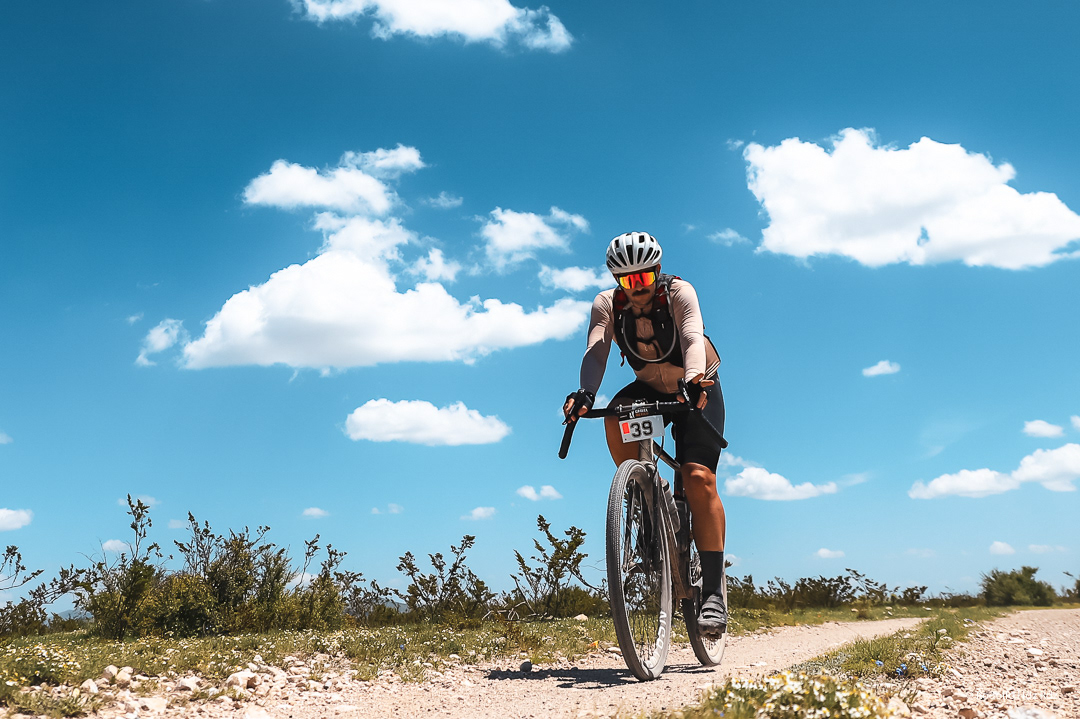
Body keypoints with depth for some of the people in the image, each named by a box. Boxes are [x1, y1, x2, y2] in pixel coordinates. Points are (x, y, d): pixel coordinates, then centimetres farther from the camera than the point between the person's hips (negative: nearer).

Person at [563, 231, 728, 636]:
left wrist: (694, 380, -58)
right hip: (649, 389, 3)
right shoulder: (607, 304, -15)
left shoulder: (679, 292, -22)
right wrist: (585, 394, -50)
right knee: (615, 416, -32)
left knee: (699, 479, -22)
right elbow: (595, 352, -30)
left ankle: (713, 593, -19)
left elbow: (693, 339, -37)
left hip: (696, 389, -3)